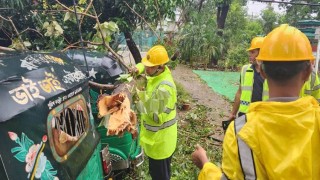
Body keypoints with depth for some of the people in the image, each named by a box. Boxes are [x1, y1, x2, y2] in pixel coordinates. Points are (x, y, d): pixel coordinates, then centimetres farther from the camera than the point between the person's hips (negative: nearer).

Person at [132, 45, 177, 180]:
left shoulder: (164, 88, -32)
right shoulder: (159, 72, -3)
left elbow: (158, 117, -32)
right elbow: (144, 65, 17)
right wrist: (138, 69, -6)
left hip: (160, 140, -9)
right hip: (157, 136, 9)